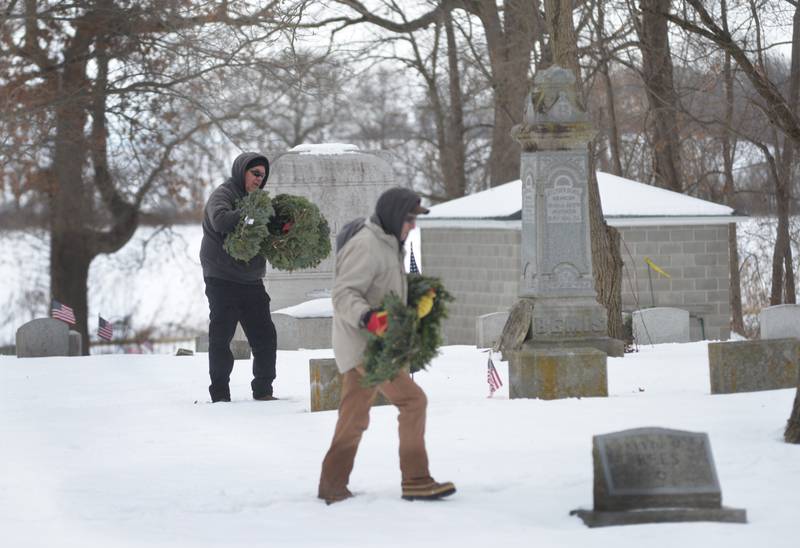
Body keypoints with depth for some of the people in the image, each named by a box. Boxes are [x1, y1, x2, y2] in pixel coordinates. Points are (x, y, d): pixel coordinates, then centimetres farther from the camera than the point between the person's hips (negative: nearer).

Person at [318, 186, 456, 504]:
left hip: (373, 344, 11)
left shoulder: (386, 244, 16)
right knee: (413, 400, -14)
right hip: (364, 345, -11)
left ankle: (333, 487, 21)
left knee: (354, 419, 14)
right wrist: (368, 318, -39)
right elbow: (343, 294, -24)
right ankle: (415, 481, -13)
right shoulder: (365, 245, -16)